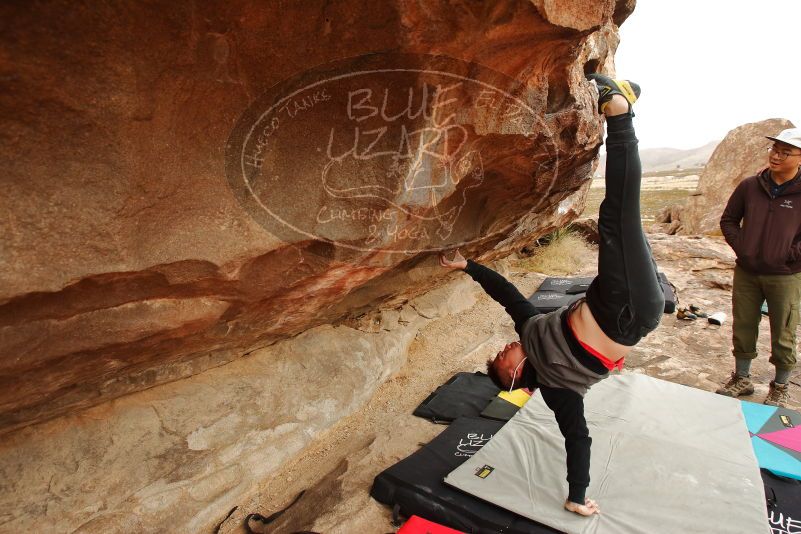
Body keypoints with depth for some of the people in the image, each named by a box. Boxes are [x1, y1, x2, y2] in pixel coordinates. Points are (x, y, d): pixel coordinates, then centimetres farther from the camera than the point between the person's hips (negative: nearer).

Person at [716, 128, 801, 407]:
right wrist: (740, 247, -1)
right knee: (742, 329, 13)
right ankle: (742, 378, 31)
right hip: (746, 273, 3)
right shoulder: (750, 186, 1)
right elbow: (728, 220, 10)